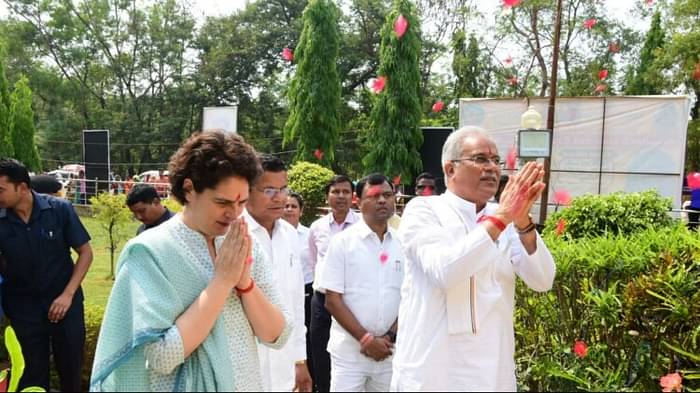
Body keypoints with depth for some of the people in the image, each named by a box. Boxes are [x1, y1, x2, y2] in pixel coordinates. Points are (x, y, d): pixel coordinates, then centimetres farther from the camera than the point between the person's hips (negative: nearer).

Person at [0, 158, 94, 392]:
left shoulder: (59, 209, -12)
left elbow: (85, 252, -5)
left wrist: (68, 295, -11)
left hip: (64, 302, -1)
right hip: (22, 306, 1)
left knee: (70, 366, 11)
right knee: (32, 372, 11)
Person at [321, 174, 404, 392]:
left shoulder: (403, 243, 3)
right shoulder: (343, 241, -5)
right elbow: (332, 300, -8)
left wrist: (390, 337, -5)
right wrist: (365, 339, -11)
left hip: (390, 350, 3)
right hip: (349, 349, -3)